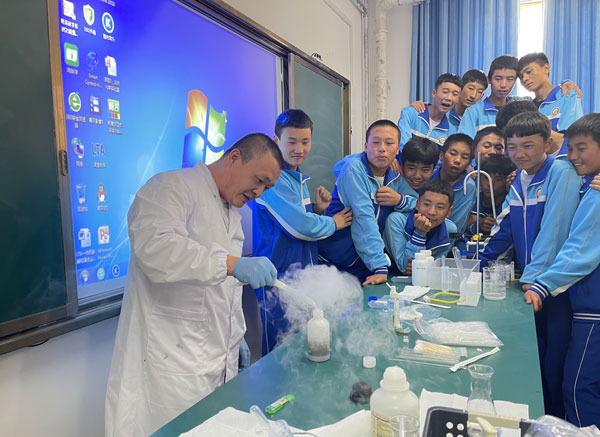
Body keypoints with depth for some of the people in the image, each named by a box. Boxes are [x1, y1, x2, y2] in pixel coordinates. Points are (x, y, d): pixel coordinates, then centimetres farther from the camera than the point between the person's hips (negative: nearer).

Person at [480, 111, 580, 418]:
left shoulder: (561, 173, -13)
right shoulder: (519, 178, 8)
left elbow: (553, 229, -20)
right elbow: (505, 229, 11)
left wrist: (534, 278, -23)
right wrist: (477, 265, 7)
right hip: (529, 284, 6)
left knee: (553, 368, 2)